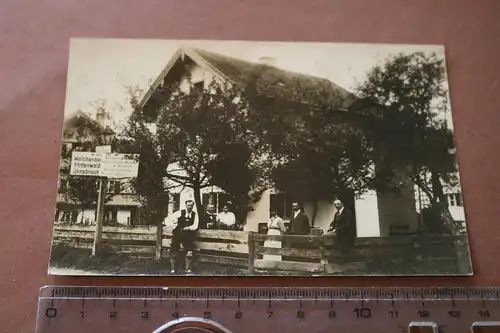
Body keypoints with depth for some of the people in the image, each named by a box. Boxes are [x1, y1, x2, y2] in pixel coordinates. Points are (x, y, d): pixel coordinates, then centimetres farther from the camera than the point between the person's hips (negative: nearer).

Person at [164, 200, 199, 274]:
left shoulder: (195, 215, 1)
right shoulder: (180, 213, -3)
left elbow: (195, 226, -9)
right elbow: (169, 219, -3)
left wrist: (188, 228, -25)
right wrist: (174, 226, -10)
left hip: (188, 236, 1)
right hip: (177, 234, -1)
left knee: (190, 252, -9)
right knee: (174, 252, 2)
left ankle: (188, 269, 7)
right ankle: (173, 269, 19)